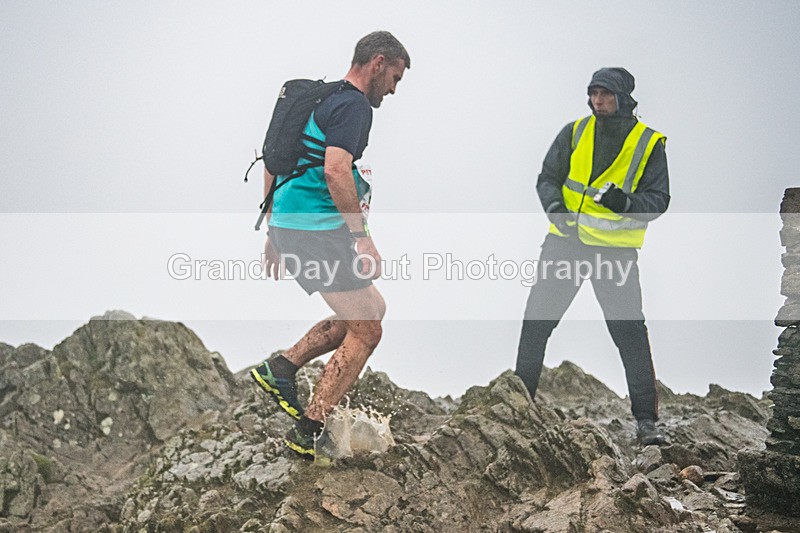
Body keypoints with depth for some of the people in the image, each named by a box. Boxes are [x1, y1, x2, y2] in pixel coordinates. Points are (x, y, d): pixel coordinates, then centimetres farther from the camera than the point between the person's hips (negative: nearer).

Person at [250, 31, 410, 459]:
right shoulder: (354, 104, -9)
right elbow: (336, 170, -24)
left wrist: (273, 231, 26)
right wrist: (362, 236, -22)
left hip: (287, 227, 10)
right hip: (320, 231, -10)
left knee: (372, 309, 19)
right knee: (365, 331, -2)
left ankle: (280, 368, 12)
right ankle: (306, 434, -2)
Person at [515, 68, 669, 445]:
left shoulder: (650, 144, -3)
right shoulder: (574, 132, 3)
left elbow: (658, 200, -5)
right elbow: (548, 177, 4)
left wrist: (626, 203, -26)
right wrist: (555, 205, -17)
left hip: (616, 249, -3)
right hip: (565, 240, 3)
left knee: (630, 331, -8)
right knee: (535, 322, 5)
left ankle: (646, 418, 3)